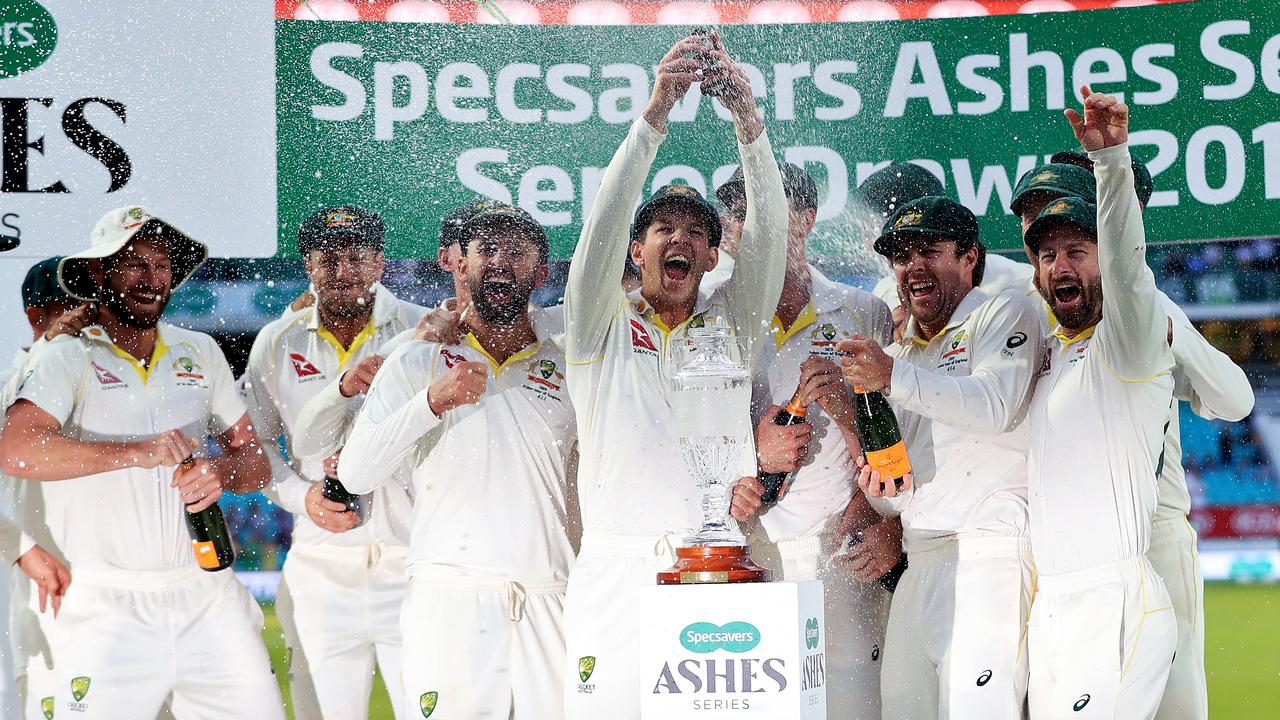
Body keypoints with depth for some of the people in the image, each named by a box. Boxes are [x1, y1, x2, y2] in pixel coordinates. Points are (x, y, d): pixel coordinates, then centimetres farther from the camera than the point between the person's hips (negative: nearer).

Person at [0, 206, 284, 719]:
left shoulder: (200, 352, 14)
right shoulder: (68, 359, -1)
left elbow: (256, 461, 14)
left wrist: (222, 472, -11)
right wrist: (136, 453, -26)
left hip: (208, 599, 4)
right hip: (109, 611, -4)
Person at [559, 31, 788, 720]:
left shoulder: (731, 322, 16)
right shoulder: (602, 326, 11)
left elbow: (767, 230, 3)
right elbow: (605, 218, -2)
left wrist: (747, 119, -10)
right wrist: (655, 112, -12)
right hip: (618, 572, -1)